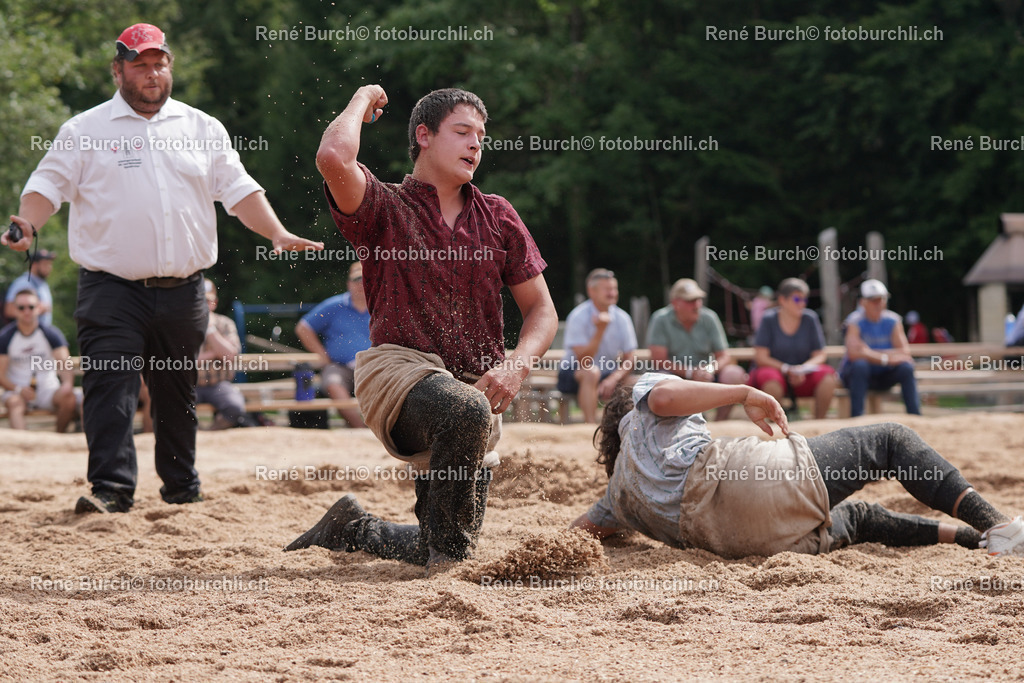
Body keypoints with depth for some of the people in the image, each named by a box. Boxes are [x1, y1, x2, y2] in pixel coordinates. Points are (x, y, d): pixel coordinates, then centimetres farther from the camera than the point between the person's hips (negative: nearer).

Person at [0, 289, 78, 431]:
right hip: (17, 391, -1)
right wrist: (18, 389, -24)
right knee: (14, 403, -36)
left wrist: (68, 383, -34)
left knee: (69, 398, -29)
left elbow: (64, 365, -11)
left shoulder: (51, 333, 0)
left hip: (47, 390, 1)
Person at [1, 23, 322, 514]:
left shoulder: (203, 129, 12)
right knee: (110, 386, -15)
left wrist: (277, 234, -5)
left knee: (177, 392, 13)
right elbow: (50, 183, -2)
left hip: (182, 290, 3)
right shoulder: (84, 131, 4)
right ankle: (112, 488, -18)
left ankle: (182, 488, 24)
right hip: (112, 289, -3)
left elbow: (238, 189, 10)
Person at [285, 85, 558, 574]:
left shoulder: (497, 217, 15)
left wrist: (516, 365, -8)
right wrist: (362, 101, 0)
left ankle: (351, 530, 32)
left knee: (449, 550, 4)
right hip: (399, 366, -5)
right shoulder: (385, 208, 3)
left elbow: (541, 310, 13)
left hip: (475, 386, 5)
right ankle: (444, 554, -27)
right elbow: (333, 158, -20)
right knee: (465, 410, -41)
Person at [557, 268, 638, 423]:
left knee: (629, 382, -25)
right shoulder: (579, 317, -15)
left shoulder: (622, 318, -2)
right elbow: (584, 361, -21)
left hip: (608, 374, 4)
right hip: (573, 374, -4)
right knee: (591, 372, -36)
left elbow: (629, 360, -3)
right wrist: (600, 330, -32)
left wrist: (613, 379, -22)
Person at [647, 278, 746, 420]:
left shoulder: (709, 318, -2)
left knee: (734, 374, -24)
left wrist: (710, 369, -25)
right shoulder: (660, 320, -10)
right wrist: (691, 372, -25)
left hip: (706, 376, 3)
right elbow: (659, 361, -14)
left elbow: (724, 356, -2)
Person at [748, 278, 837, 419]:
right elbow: (760, 357, -9)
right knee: (771, 381, -38)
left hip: (802, 376, 3)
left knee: (827, 377, -27)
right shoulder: (769, 320, -4)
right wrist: (787, 369, -21)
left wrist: (803, 368, -19)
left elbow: (819, 355, 2)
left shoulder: (810, 319, 3)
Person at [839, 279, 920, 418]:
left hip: (883, 375, 3)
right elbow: (853, 353, -28)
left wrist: (871, 353, -22)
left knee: (906, 367, -22)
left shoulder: (893, 321, -1)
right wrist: (884, 358, -30)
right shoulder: (855, 321, -13)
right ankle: (856, 419, -35)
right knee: (860, 364, -35)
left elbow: (904, 352, -12)